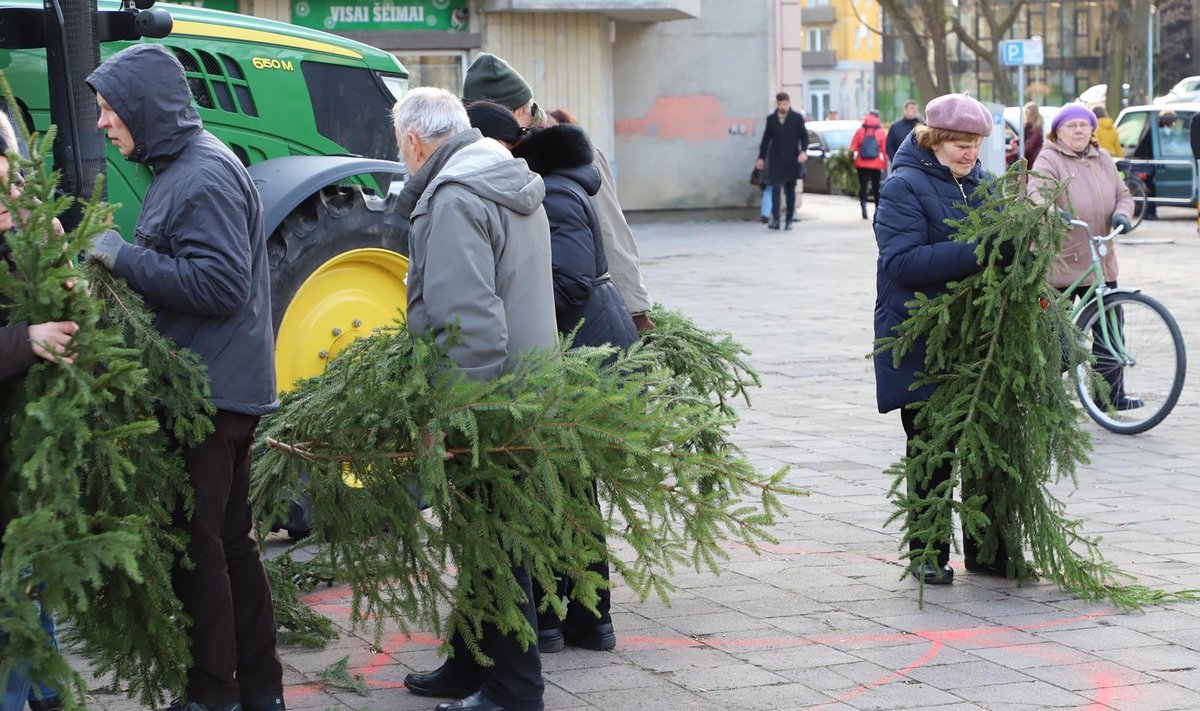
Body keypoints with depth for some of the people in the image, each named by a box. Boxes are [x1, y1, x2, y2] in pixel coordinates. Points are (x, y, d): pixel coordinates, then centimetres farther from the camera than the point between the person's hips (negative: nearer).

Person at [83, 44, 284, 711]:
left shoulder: (204, 176, -16)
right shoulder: (182, 167, 15)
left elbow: (218, 283, -23)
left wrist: (125, 256, -18)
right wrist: (119, 263, 7)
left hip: (212, 394, -10)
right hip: (218, 387, 10)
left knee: (197, 544, -2)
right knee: (229, 540, 15)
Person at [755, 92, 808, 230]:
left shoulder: (797, 118, 2)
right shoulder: (771, 119, 8)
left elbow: (804, 136, 3)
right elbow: (766, 139, 12)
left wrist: (803, 151, -14)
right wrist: (761, 157, 10)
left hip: (791, 160, -1)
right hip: (776, 159, 1)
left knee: (790, 190, 6)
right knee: (775, 188, -11)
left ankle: (789, 220, 12)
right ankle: (775, 219, -16)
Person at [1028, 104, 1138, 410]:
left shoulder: (1103, 160, 13)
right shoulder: (1049, 161, -8)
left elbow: (1122, 194, 16)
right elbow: (1035, 193, -24)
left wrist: (1121, 213, -8)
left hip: (1101, 261, 6)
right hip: (1060, 263, -6)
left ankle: (1112, 393, 12)